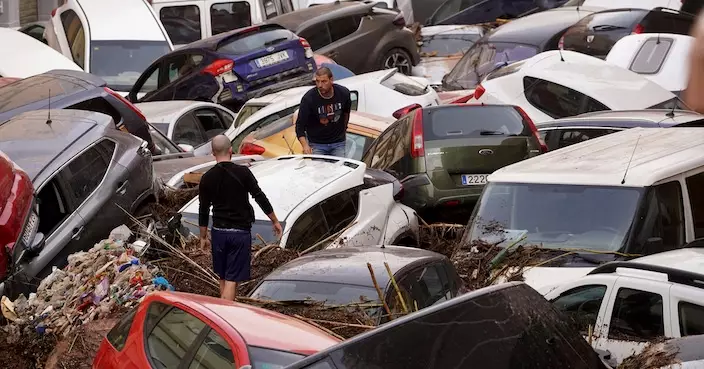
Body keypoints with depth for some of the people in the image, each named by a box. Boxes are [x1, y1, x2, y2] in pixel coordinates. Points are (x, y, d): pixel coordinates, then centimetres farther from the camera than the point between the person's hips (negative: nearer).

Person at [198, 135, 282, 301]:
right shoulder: (242, 172, -9)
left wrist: (203, 237, 16)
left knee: (223, 278, 17)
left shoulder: (207, 178, -1)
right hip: (240, 232, -3)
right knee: (232, 279, -4)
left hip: (218, 232, 3)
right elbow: (260, 198, -6)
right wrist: (275, 221, 6)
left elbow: (203, 210, 5)